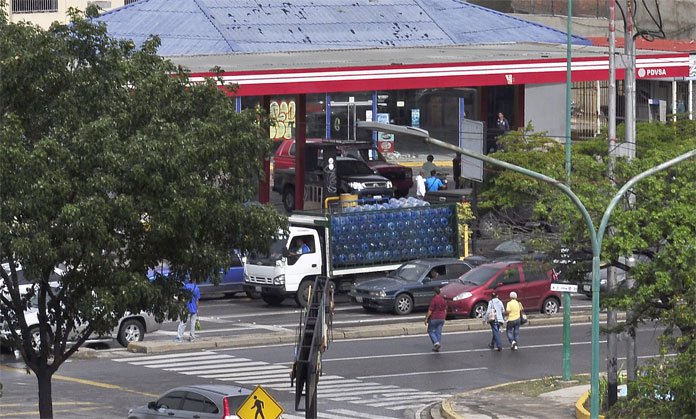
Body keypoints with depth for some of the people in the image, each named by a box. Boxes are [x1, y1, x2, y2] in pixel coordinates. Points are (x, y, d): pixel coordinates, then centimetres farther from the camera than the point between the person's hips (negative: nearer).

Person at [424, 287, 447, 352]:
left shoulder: (433, 300, -16)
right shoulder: (443, 300, 4)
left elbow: (430, 310, -17)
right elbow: (445, 310, 10)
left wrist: (426, 318, -10)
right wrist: (444, 318, 20)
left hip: (434, 318, -6)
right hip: (441, 319, 6)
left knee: (431, 331, 9)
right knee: (439, 332, 8)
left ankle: (436, 342, -12)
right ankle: (437, 348, 7)